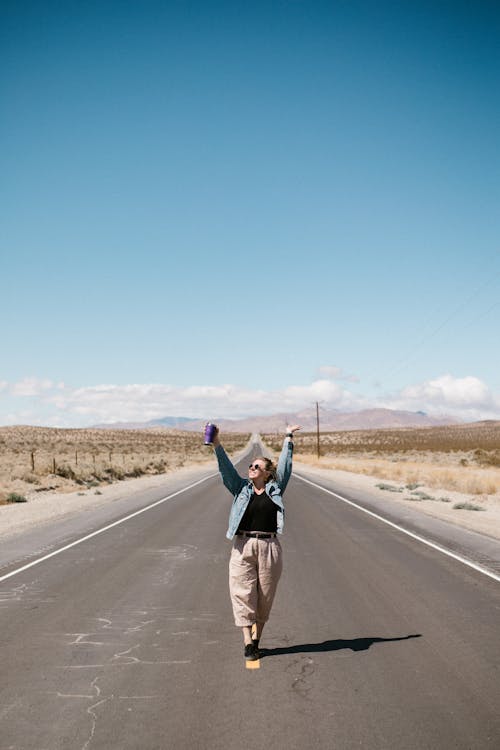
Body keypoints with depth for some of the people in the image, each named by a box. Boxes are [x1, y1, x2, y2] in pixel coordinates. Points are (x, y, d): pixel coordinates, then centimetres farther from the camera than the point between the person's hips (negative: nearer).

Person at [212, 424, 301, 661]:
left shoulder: (275, 489, 8)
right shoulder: (241, 488, 10)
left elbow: (284, 466, 5)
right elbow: (226, 468, 1)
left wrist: (288, 439, 3)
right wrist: (217, 445, -11)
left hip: (269, 547, 0)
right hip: (243, 547, 0)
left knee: (265, 597, 6)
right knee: (243, 595, -3)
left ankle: (256, 640, 18)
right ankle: (248, 643, 1)